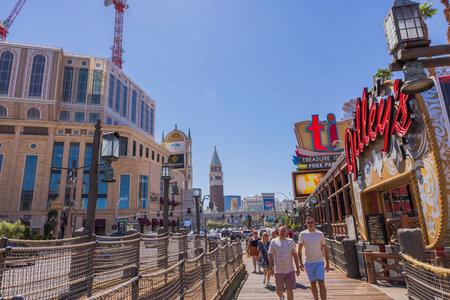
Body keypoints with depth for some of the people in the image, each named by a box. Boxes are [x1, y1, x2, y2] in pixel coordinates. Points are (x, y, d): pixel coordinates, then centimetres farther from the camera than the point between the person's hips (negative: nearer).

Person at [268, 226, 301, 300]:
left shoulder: (290, 241, 5)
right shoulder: (274, 242, 1)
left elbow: (295, 255, 9)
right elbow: (270, 255, 0)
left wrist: (297, 267, 6)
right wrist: (270, 268, -6)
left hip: (290, 271, 1)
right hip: (278, 271, 0)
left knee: (290, 290, -3)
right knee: (279, 290, 10)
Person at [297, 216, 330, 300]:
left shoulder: (320, 234, 0)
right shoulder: (302, 234, -3)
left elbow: (325, 249, 7)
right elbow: (299, 250, 1)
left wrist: (327, 263, 5)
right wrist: (301, 263, -6)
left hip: (319, 262, 0)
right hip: (308, 263, 1)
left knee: (321, 283, -9)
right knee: (313, 284, 11)